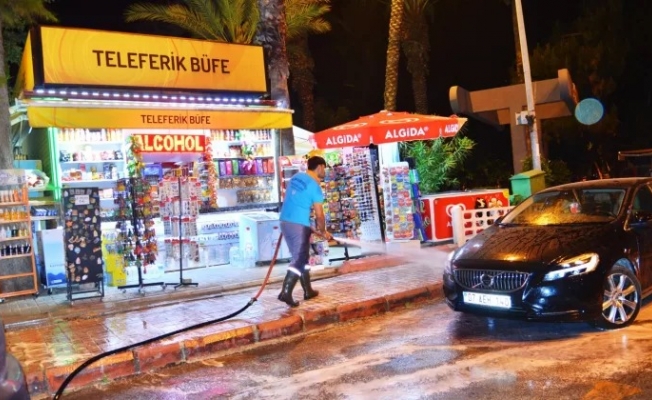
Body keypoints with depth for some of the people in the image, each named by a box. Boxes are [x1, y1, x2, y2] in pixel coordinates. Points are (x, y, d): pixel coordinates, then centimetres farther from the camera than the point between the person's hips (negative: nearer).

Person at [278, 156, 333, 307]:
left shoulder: (296, 177, 13)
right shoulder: (315, 186, -10)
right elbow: (319, 215, -10)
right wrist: (323, 232, 8)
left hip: (285, 221, 8)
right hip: (299, 225, -8)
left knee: (302, 257, 17)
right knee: (299, 259, -3)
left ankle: (308, 291, 25)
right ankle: (285, 292, -11)